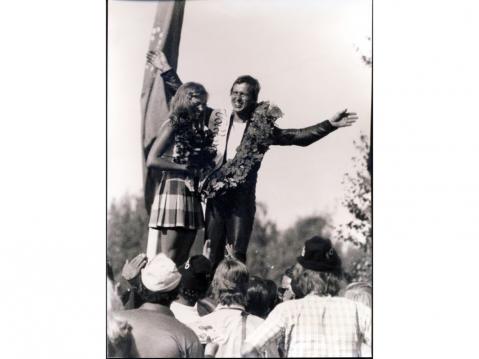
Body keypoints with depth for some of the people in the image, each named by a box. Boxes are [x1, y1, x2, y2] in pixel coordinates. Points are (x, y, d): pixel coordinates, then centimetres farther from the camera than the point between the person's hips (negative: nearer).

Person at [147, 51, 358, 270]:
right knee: (212, 256, 3)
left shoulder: (261, 129, 2)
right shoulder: (218, 122, 11)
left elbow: (299, 137, -1)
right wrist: (167, 71, 22)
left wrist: (330, 125, -11)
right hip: (215, 197, 3)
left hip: (242, 198, -3)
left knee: (237, 257, -11)